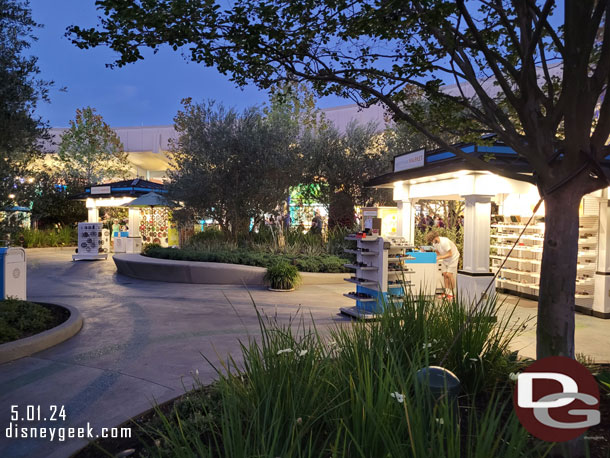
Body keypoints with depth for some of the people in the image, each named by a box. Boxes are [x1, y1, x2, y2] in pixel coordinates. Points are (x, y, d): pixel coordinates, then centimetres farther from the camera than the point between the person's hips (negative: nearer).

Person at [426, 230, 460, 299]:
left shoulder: (444, 242, -32)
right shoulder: (435, 243, -7)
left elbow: (450, 254, -28)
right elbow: (438, 253, 7)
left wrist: (439, 258, -30)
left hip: (453, 257, -7)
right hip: (445, 259, 7)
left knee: (449, 274, -12)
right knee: (445, 274, 1)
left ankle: (452, 293, -5)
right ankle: (447, 292, 7)